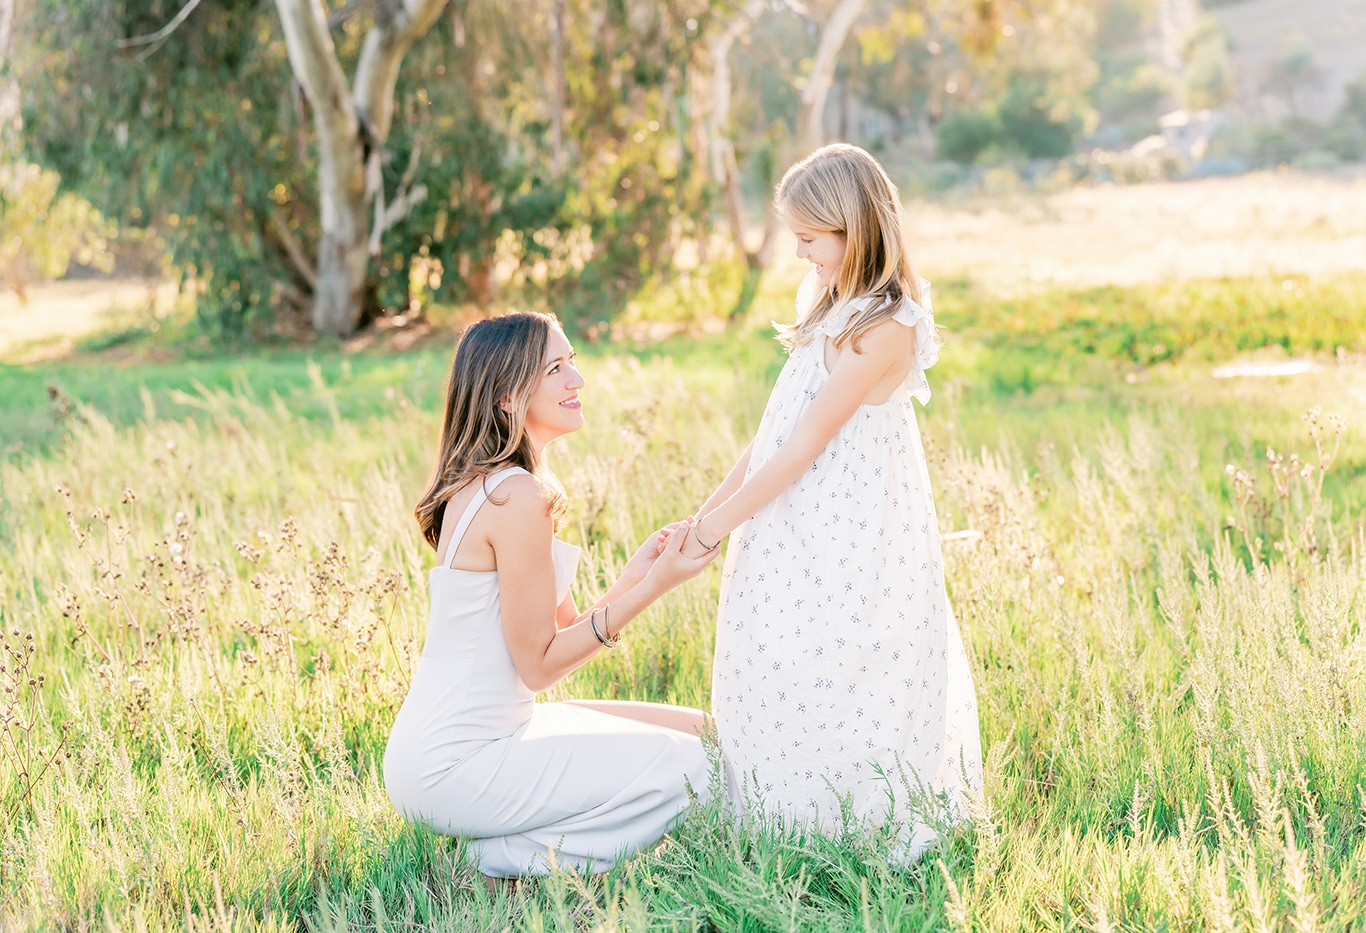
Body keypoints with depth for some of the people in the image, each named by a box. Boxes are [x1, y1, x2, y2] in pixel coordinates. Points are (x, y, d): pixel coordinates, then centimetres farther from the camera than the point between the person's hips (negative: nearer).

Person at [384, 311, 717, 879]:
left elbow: (563, 632, 10)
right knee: (684, 768, -12)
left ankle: (506, 849, 8)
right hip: (451, 768, -10)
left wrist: (638, 570, -3)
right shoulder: (518, 497, -19)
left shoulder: (482, 486, 12)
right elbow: (540, 664, -17)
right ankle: (504, 860, -5)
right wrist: (652, 588, -17)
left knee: (695, 730, 13)